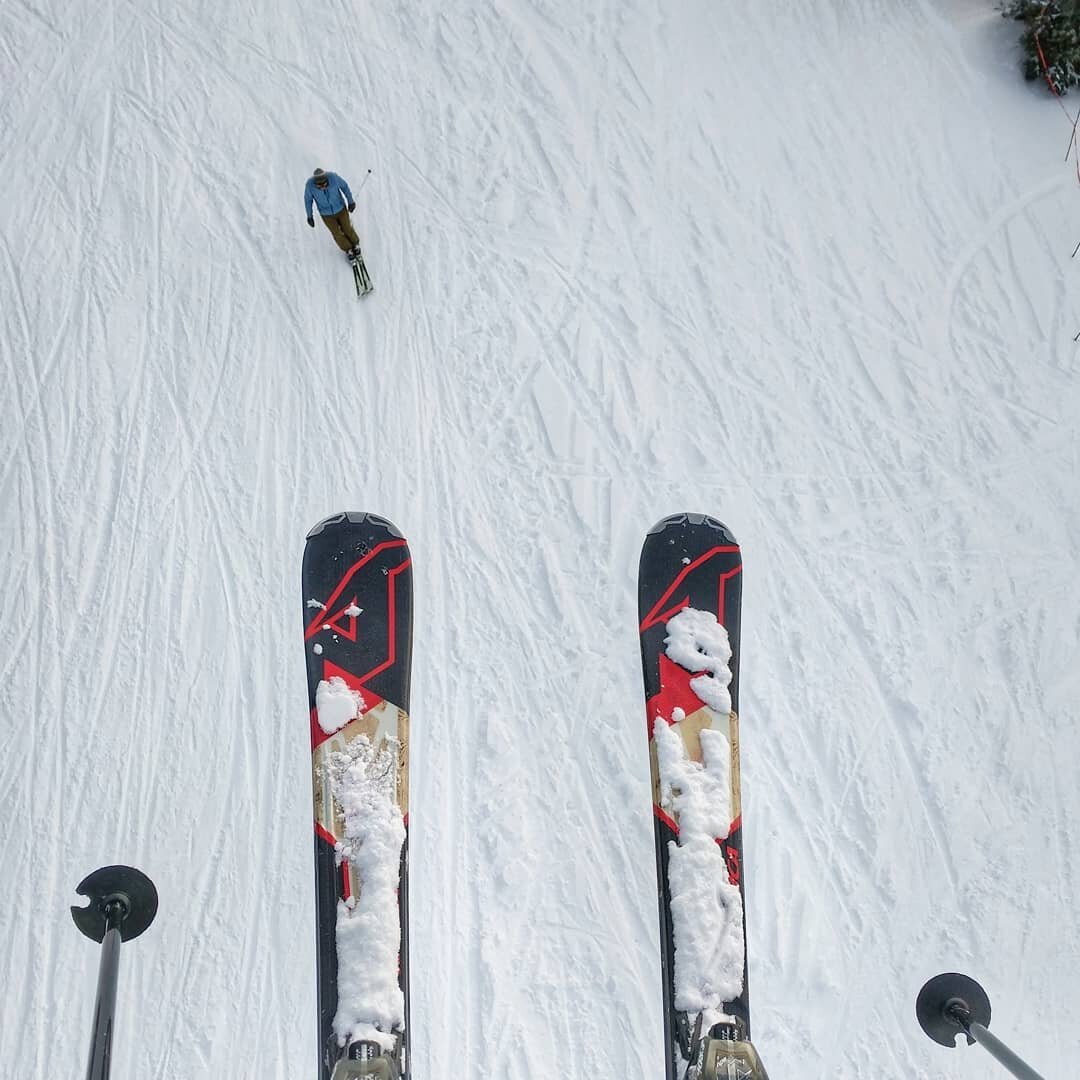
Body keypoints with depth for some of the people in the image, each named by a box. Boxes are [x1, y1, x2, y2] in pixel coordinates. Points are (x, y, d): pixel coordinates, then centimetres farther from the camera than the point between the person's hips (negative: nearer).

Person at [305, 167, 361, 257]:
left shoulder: (333, 177, -32)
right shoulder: (310, 184, -31)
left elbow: (344, 186, -11)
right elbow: (308, 199, -12)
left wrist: (350, 202, -1)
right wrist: (309, 216, -2)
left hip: (340, 209, 0)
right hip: (326, 214, 0)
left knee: (347, 229, 20)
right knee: (337, 234, 16)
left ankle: (355, 244, 50)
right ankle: (348, 249, 45)